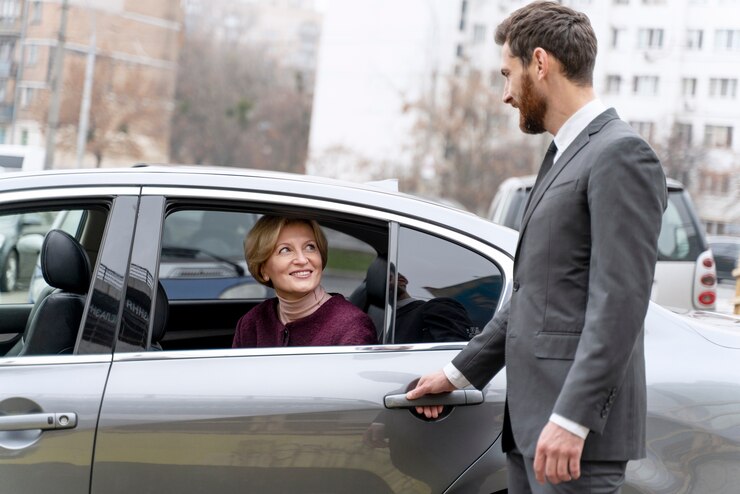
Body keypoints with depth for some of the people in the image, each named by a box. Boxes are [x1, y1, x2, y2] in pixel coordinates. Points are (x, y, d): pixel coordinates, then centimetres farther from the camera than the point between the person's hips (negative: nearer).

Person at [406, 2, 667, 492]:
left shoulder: (621, 154, -11)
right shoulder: (563, 156, 19)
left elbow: (619, 301, -19)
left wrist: (571, 419, -24)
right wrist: (460, 372, 24)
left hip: (578, 425, -9)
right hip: (531, 417, 9)